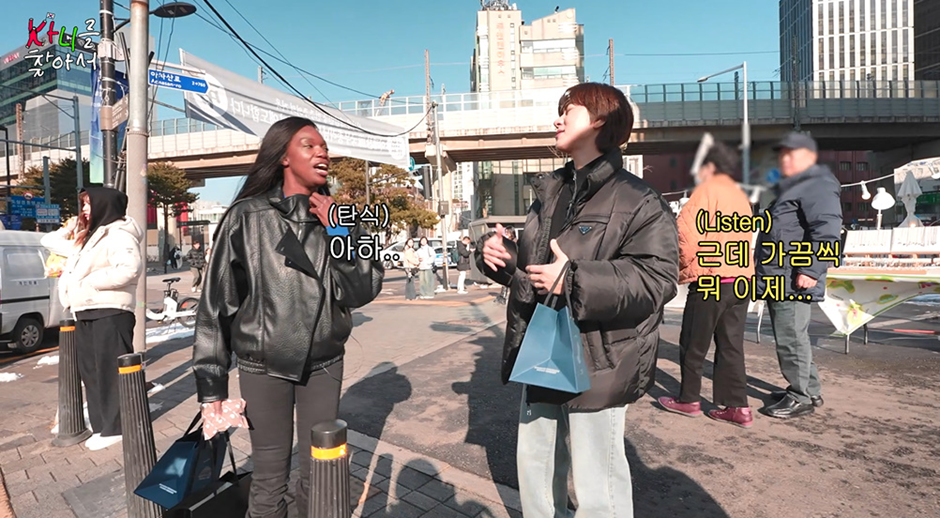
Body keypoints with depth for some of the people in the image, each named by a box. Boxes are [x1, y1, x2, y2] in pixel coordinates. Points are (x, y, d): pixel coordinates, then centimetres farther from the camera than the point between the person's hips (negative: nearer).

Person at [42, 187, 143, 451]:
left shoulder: (118, 234, -10)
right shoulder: (88, 237, 20)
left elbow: (130, 269, -27)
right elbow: (51, 242, 38)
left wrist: (90, 281, -19)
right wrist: (69, 228, 23)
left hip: (110, 313, -10)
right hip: (85, 313, 10)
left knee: (111, 371, -4)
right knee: (90, 371, 13)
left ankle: (116, 427, 4)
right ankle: (102, 425, 22)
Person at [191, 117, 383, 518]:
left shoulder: (338, 217, 1)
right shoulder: (247, 217, -7)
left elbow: (365, 290, -4)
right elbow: (216, 302, -4)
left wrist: (339, 233, -14)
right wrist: (210, 385, -3)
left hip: (324, 364, 2)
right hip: (263, 367, -2)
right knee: (269, 479, 8)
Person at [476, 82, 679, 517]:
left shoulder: (638, 203, -11)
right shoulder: (550, 194, 14)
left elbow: (657, 280, -22)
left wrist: (574, 279, -29)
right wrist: (499, 254, 0)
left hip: (595, 368, -7)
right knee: (534, 470, 22)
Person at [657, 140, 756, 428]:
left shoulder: (707, 189, -7)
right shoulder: (740, 195, 18)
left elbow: (687, 231, -18)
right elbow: (744, 237, 17)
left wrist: (684, 267, -4)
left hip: (712, 280, -8)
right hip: (742, 277, 8)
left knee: (693, 344, 5)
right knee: (731, 345, 11)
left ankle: (688, 400, 16)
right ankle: (738, 407, 13)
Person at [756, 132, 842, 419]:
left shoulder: (818, 187, -9)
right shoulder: (789, 189, 24)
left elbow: (826, 231, -22)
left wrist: (811, 269, -27)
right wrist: (763, 269, 28)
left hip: (792, 283, -11)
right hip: (776, 281, 11)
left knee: (791, 338, -5)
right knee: (790, 338, 17)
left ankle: (801, 397, 5)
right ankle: (809, 390, 29)